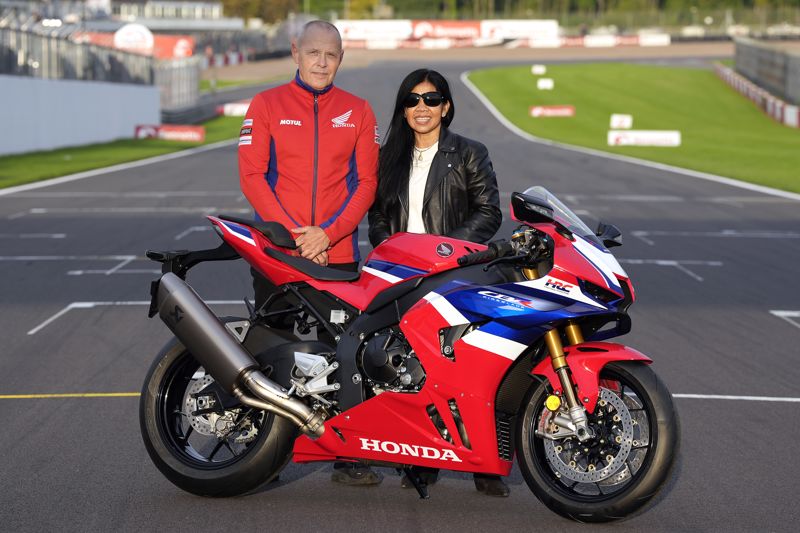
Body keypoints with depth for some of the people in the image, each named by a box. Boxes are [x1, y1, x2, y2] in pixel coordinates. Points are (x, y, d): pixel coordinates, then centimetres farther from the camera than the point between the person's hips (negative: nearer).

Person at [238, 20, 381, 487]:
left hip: (339, 252, 1)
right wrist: (293, 233, -11)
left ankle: (347, 455, 4)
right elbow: (252, 174, -2)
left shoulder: (358, 112, 10)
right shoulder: (267, 105, 5)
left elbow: (366, 181, 5)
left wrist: (328, 233, -9)